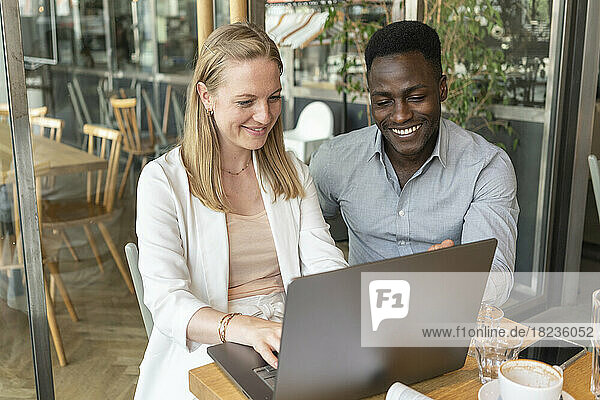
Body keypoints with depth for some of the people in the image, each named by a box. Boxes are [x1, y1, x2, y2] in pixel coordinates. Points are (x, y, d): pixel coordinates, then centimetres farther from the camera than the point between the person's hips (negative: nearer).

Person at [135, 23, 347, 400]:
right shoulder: (163, 180, -4)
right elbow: (167, 301, -14)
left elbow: (326, 265, 0)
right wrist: (244, 328, -33)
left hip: (293, 351, 5)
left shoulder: (295, 175, 12)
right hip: (207, 356, -4)